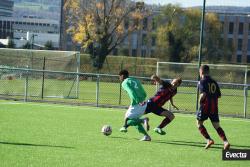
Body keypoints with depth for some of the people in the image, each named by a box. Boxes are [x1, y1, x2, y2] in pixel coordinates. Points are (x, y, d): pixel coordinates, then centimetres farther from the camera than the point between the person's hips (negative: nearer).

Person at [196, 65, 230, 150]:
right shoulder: (214, 82, 13)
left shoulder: (202, 82, -5)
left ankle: (209, 140, -4)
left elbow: (203, 94, -18)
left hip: (205, 105, -5)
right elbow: (219, 95, 13)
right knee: (216, 125, 6)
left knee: (199, 123, 11)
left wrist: (200, 100, -2)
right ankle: (225, 141, -13)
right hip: (214, 106, 5)